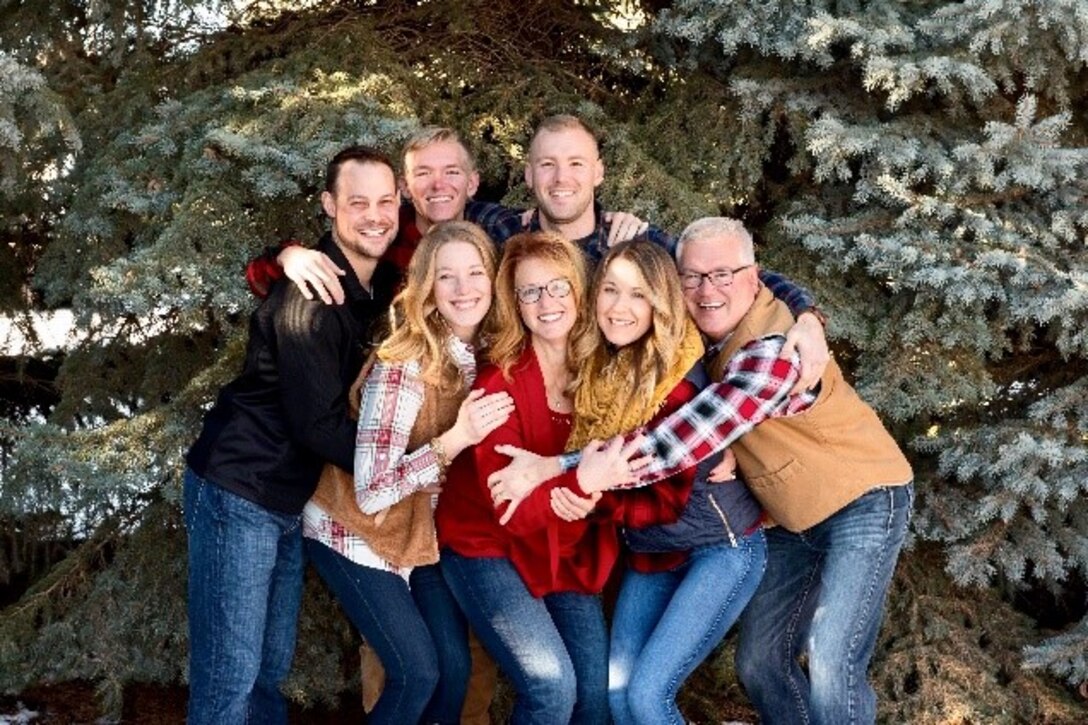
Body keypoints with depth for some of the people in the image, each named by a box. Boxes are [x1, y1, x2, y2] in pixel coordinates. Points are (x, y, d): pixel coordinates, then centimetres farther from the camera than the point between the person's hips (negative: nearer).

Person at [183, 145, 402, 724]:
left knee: (271, 669, 15)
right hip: (238, 494, -8)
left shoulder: (379, 283, 5)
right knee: (231, 676, -5)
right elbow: (320, 424, -21)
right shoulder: (310, 295, -21)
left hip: (291, 497, 8)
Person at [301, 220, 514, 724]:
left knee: (456, 667, 5)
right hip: (356, 531, -6)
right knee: (418, 673, -8)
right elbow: (371, 492, -30)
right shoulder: (404, 365, -28)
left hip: (423, 530, 6)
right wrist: (456, 439, -37)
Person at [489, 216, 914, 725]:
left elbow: (686, 442, -39)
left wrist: (558, 469, -40)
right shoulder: (702, 339, -5)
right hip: (791, 519, 8)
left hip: (863, 499, -8)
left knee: (830, 668, -19)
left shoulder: (775, 349, -30)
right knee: (760, 661, 8)